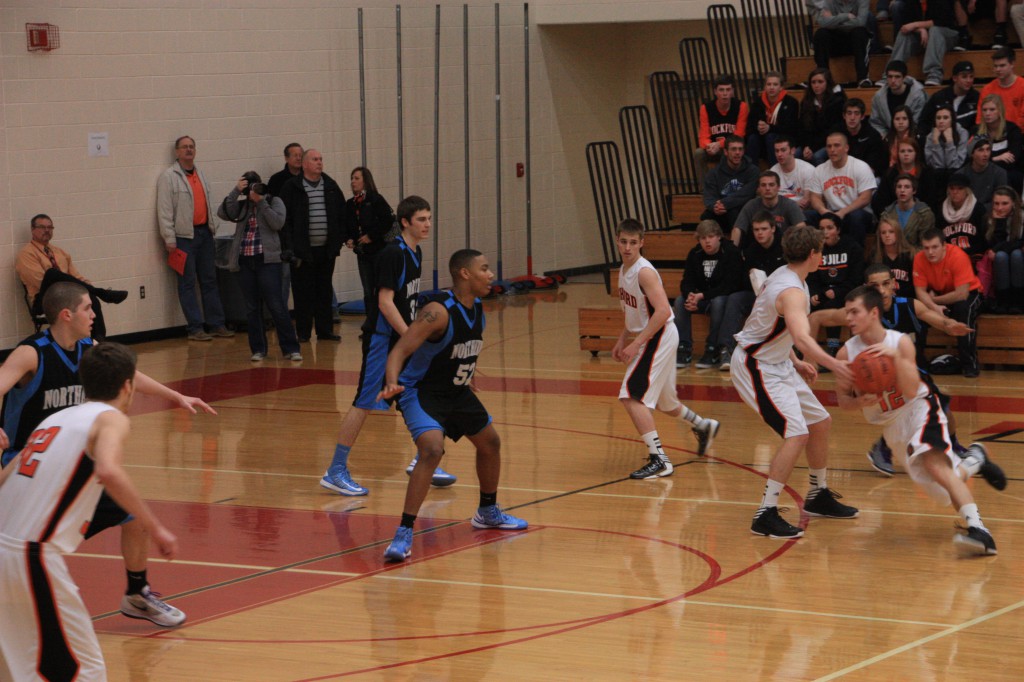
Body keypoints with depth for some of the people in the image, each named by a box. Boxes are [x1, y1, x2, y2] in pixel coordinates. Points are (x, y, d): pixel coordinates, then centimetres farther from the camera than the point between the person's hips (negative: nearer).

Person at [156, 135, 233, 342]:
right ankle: (195, 328, -1)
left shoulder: (200, 174, 15)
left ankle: (216, 324, 15)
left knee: (209, 280, 10)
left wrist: (212, 226, 16)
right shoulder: (169, 177, -7)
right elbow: (164, 211, -11)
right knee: (187, 283, -3)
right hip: (184, 237, -7)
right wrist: (170, 239, -15)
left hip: (204, 233, 7)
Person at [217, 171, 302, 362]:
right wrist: (235, 190, -10)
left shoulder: (274, 202, 4)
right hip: (245, 262, 4)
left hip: (267, 260, -4)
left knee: (277, 306, -7)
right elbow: (223, 213, -5)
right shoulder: (241, 205, 12)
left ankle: (290, 348, -3)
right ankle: (258, 349, 14)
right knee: (252, 308, 6)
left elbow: (278, 223, -12)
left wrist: (261, 202, -11)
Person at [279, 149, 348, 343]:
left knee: (325, 291, 10)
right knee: (303, 293, 1)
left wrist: (340, 238, 3)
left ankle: (325, 330, 16)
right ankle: (303, 332, 8)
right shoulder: (292, 188, -5)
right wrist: (291, 246, -12)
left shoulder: (331, 186, 9)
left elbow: (342, 215, 13)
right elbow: (285, 218, -7)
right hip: (303, 250, -4)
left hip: (326, 249, 4)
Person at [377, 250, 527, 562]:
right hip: (421, 392, -9)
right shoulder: (439, 311, -27)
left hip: (456, 391, 9)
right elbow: (399, 351, -32)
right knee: (432, 450, -29)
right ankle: (404, 533, -25)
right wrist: (392, 384, -48)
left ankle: (488, 512, 46)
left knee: (490, 442, 22)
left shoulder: (477, 308, -1)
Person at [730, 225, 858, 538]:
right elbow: (801, 338, -44)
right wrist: (834, 365, -54)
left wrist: (796, 363, 20)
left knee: (820, 422, 17)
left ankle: (818, 496, 33)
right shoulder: (792, 292, -26)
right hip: (757, 368, -10)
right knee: (796, 434, -20)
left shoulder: (784, 276, 6)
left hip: (777, 364, 10)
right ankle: (766, 515, -19)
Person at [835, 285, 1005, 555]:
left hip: (919, 409, -5)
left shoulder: (900, 343, -17)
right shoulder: (847, 353, -10)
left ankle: (977, 528, -40)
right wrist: (861, 402, -25)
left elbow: (911, 391, -26)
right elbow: (842, 399, -3)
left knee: (933, 461, -34)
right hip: (890, 423, 5)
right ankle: (974, 461, 40)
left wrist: (896, 357, -38)